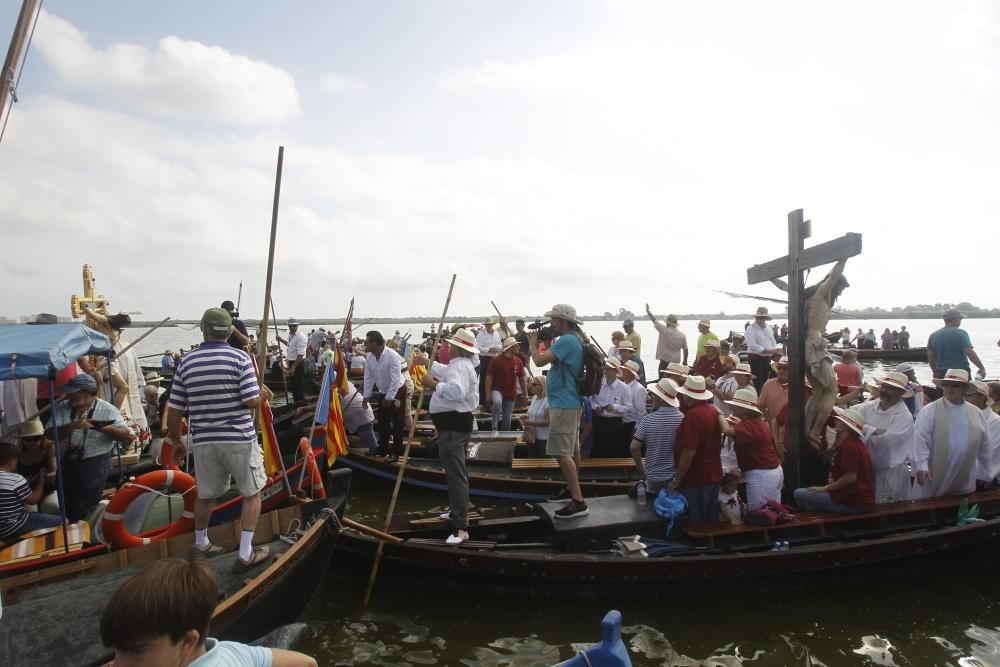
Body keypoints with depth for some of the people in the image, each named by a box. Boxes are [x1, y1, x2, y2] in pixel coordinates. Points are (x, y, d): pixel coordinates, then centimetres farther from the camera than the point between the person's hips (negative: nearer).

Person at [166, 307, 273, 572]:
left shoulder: (187, 361, 2)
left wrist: (177, 442, 16)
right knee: (252, 493, 12)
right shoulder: (240, 357, -9)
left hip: (203, 440, 4)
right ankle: (246, 554, 11)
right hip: (239, 438, -4)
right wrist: (264, 395, 7)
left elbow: (174, 409, 3)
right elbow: (251, 401, -15)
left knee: (206, 495, 22)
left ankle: (201, 545, 41)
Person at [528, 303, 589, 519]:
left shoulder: (566, 340, -20)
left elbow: (539, 361, -21)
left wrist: (533, 343, -7)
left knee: (562, 453, -12)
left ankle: (578, 502, -12)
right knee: (572, 450, 19)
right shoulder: (575, 339, 13)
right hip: (571, 402, 11)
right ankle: (572, 489, 33)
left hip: (563, 404, -11)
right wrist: (545, 343, 10)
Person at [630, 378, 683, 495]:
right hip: (677, 477, 1)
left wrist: (641, 468, 3)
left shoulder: (647, 420, -15)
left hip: (654, 477, -1)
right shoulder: (683, 419, -13)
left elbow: (634, 447, -14)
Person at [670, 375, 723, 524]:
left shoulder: (693, 414, -22)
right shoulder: (713, 410, 2)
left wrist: (677, 480, -16)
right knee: (711, 520, 17)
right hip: (714, 474, 8)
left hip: (696, 478, -8)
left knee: (696, 523, 4)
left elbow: (689, 452, -24)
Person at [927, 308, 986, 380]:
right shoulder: (961, 333, -8)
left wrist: (935, 372, 19)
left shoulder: (933, 336, 5)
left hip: (941, 374, 4)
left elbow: (930, 357, 7)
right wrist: (981, 368, -10)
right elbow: (970, 353, -16)